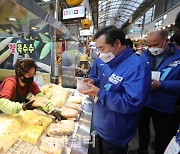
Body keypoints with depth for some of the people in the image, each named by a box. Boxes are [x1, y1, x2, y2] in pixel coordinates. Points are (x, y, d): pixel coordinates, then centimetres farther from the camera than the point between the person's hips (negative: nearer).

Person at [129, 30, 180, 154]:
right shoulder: (145, 56, -1)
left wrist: (161, 84, -27)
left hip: (163, 107, -3)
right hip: (142, 102, 4)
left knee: (162, 135, 18)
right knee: (142, 127, 25)